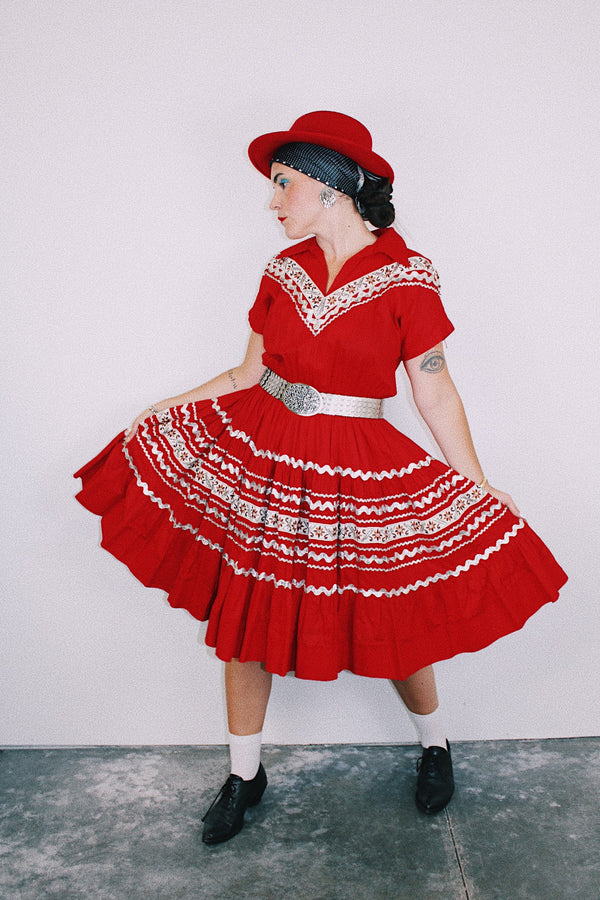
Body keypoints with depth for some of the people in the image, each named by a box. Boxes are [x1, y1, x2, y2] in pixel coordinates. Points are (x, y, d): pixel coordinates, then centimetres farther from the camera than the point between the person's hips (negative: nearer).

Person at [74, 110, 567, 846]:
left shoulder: (404, 277, -9)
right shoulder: (284, 271, 3)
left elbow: (435, 392, -6)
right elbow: (250, 372, 10)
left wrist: (482, 492, -6)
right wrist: (169, 410, 13)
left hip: (356, 478, -4)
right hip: (259, 458, 4)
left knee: (387, 627, 7)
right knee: (241, 618, 10)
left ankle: (434, 745, 41)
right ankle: (245, 775, 34)